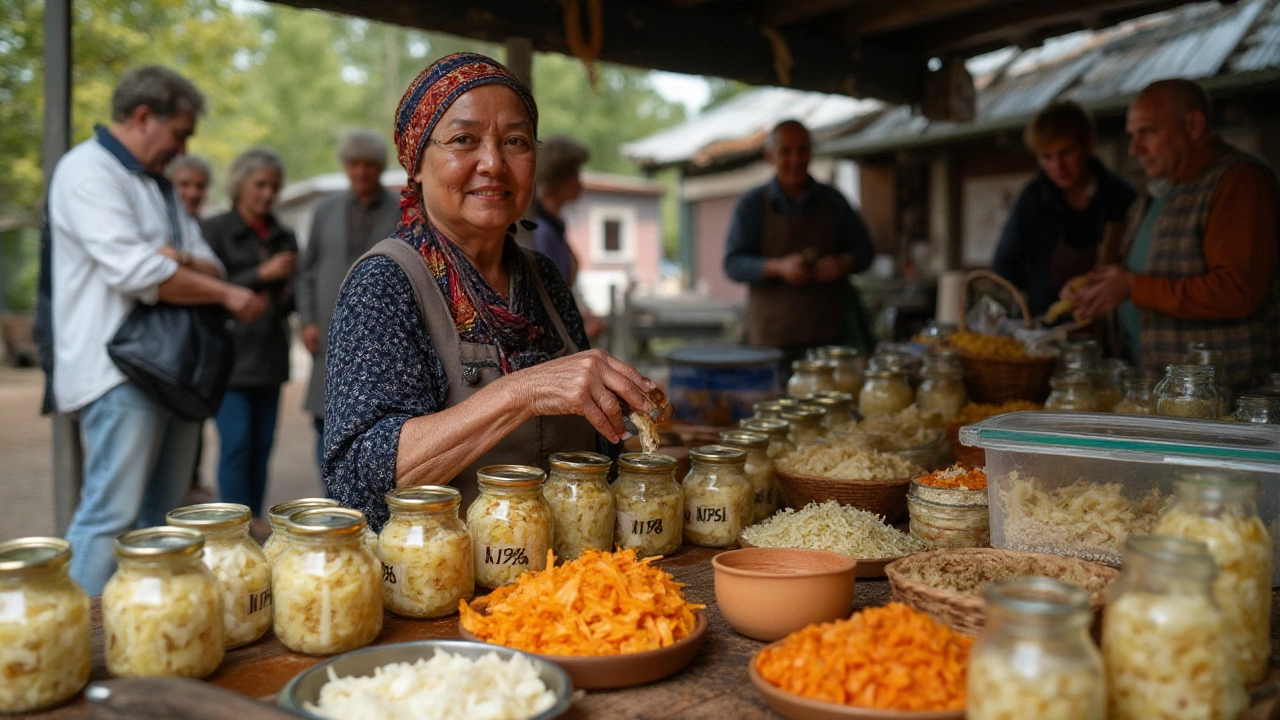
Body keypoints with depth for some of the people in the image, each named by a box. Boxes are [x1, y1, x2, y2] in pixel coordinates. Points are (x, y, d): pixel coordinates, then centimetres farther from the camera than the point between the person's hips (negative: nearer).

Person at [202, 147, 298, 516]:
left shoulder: (283, 236, 14)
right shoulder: (216, 230, 0)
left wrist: (290, 295, -4)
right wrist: (261, 275, -16)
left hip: (270, 356, 5)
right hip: (231, 352, -5)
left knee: (262, 446, 5)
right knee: (236, 444, -9)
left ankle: (256, 523, 13)